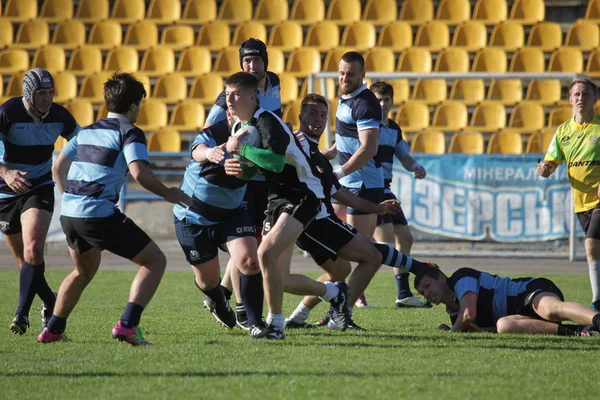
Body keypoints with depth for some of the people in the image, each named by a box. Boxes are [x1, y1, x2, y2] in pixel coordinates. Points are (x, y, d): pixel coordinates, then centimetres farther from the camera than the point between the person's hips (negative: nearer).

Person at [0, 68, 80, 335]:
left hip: (40, 188, 1)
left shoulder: (59, 115, -7)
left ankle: (22, 313, -18)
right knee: (23, 260, 6)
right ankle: (51, 304, 27)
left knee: (33, 250, -21)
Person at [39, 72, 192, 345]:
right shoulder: (130, 132, -3)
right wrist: (168, 194, -3)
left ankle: (52, 330, 34)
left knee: (84, 271, 32)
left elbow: (58, 166, 24)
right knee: (155, 260, 1)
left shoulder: (87, 131, 20)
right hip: (99, 215, -8)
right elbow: (139, 172, -17)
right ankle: (127, 325, -14)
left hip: (69, 212, 8)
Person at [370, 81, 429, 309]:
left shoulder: (394, 129, 15)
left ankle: (403, 294, 20)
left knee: (404, 238, 12)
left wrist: (416, 168, 2)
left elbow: (404, 157, 23)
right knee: (386, 242, -18)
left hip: (385, 191, 9)